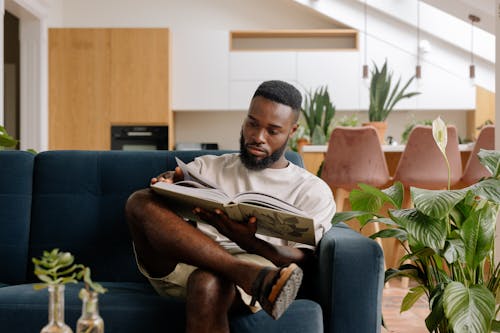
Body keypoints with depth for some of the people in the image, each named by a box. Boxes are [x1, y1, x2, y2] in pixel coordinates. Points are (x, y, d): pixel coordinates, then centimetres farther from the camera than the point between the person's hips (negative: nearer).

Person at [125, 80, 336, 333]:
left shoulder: (312, 190, 16)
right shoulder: (207, 167, 26)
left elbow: (300, 261, 1)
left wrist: (245, 239, -19)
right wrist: (168, 184, -12)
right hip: (179, 266, 4)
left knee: (208, 283, -39)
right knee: (140, 202, -25)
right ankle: (252, 276, -35)